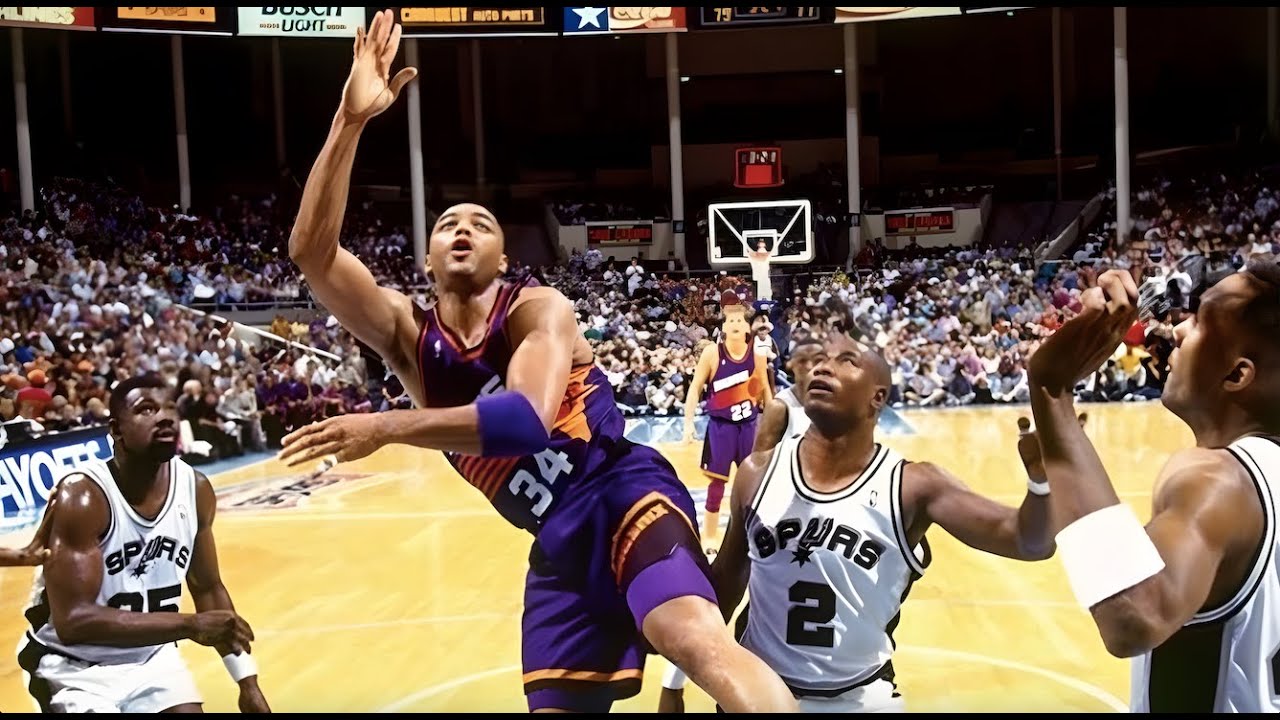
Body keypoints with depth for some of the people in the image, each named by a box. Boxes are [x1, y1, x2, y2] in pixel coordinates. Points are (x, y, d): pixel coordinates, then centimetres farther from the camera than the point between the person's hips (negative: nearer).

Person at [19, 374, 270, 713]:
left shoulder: (196, 489, -8)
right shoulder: (82, 495, -24)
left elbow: (208, 588, 4)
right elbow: (73, 621, -31)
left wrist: (247, 682, 1)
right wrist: (191, 625, -36)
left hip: (152, 657, 5)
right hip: (74, 666, -5)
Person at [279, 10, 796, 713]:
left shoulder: (538, 309, -5)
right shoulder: (408, 336, 7)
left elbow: (528, 420, -25)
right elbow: (311, 251, -6)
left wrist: (385, 426, -25)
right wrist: (350, 121, -14)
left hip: (625, 496, -5)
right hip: (557, 543, 6)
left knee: (697, 639, -32)